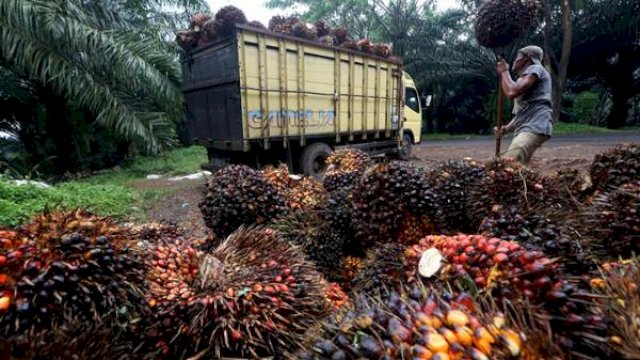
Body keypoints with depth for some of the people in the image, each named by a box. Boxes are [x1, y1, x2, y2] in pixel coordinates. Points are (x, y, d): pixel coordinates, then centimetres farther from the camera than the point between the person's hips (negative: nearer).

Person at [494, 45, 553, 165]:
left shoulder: (535, 69, 3)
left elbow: (512, 92, -16)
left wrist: (504, 71, 2)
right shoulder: (524, 78, 32)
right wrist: (506, 128, 10)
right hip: (524, 129, 10)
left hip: (535, 127, -10)